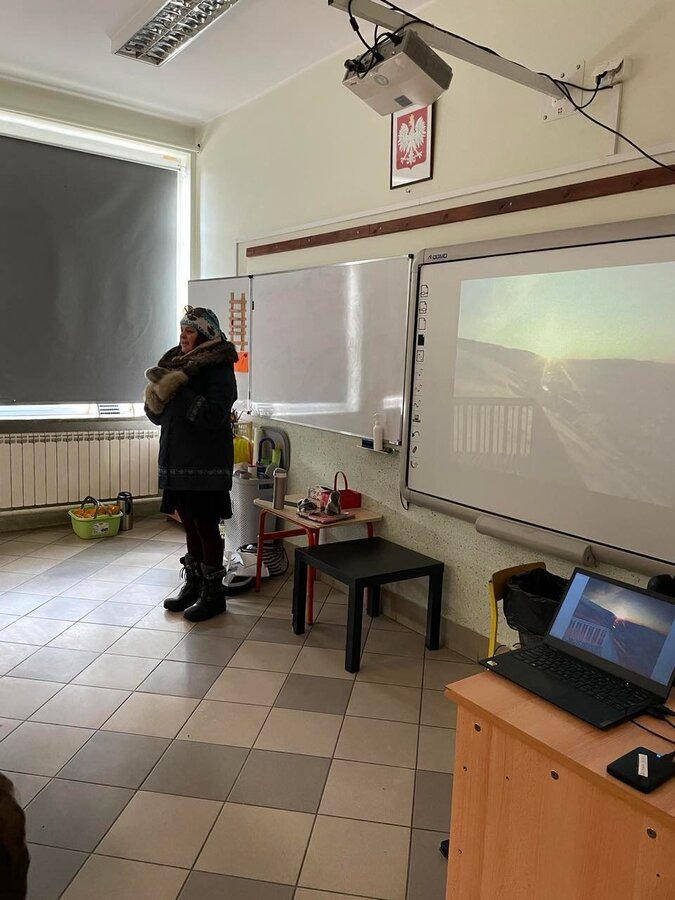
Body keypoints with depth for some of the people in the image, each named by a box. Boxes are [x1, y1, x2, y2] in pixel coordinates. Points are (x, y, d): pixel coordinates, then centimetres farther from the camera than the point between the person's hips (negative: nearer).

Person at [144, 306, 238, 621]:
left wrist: (177, 391, -22)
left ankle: (213, 595, 13)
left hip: (205, 465, -7)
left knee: (206, 527, 1)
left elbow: (215, 415, -23)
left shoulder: (218, 368, -11)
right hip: (178, 462, 7)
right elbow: (156, 414, 12)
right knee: (190, 525, 16)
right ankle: (193, 586, 29)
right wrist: (157, 393, -9)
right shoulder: (177, 364, 11)